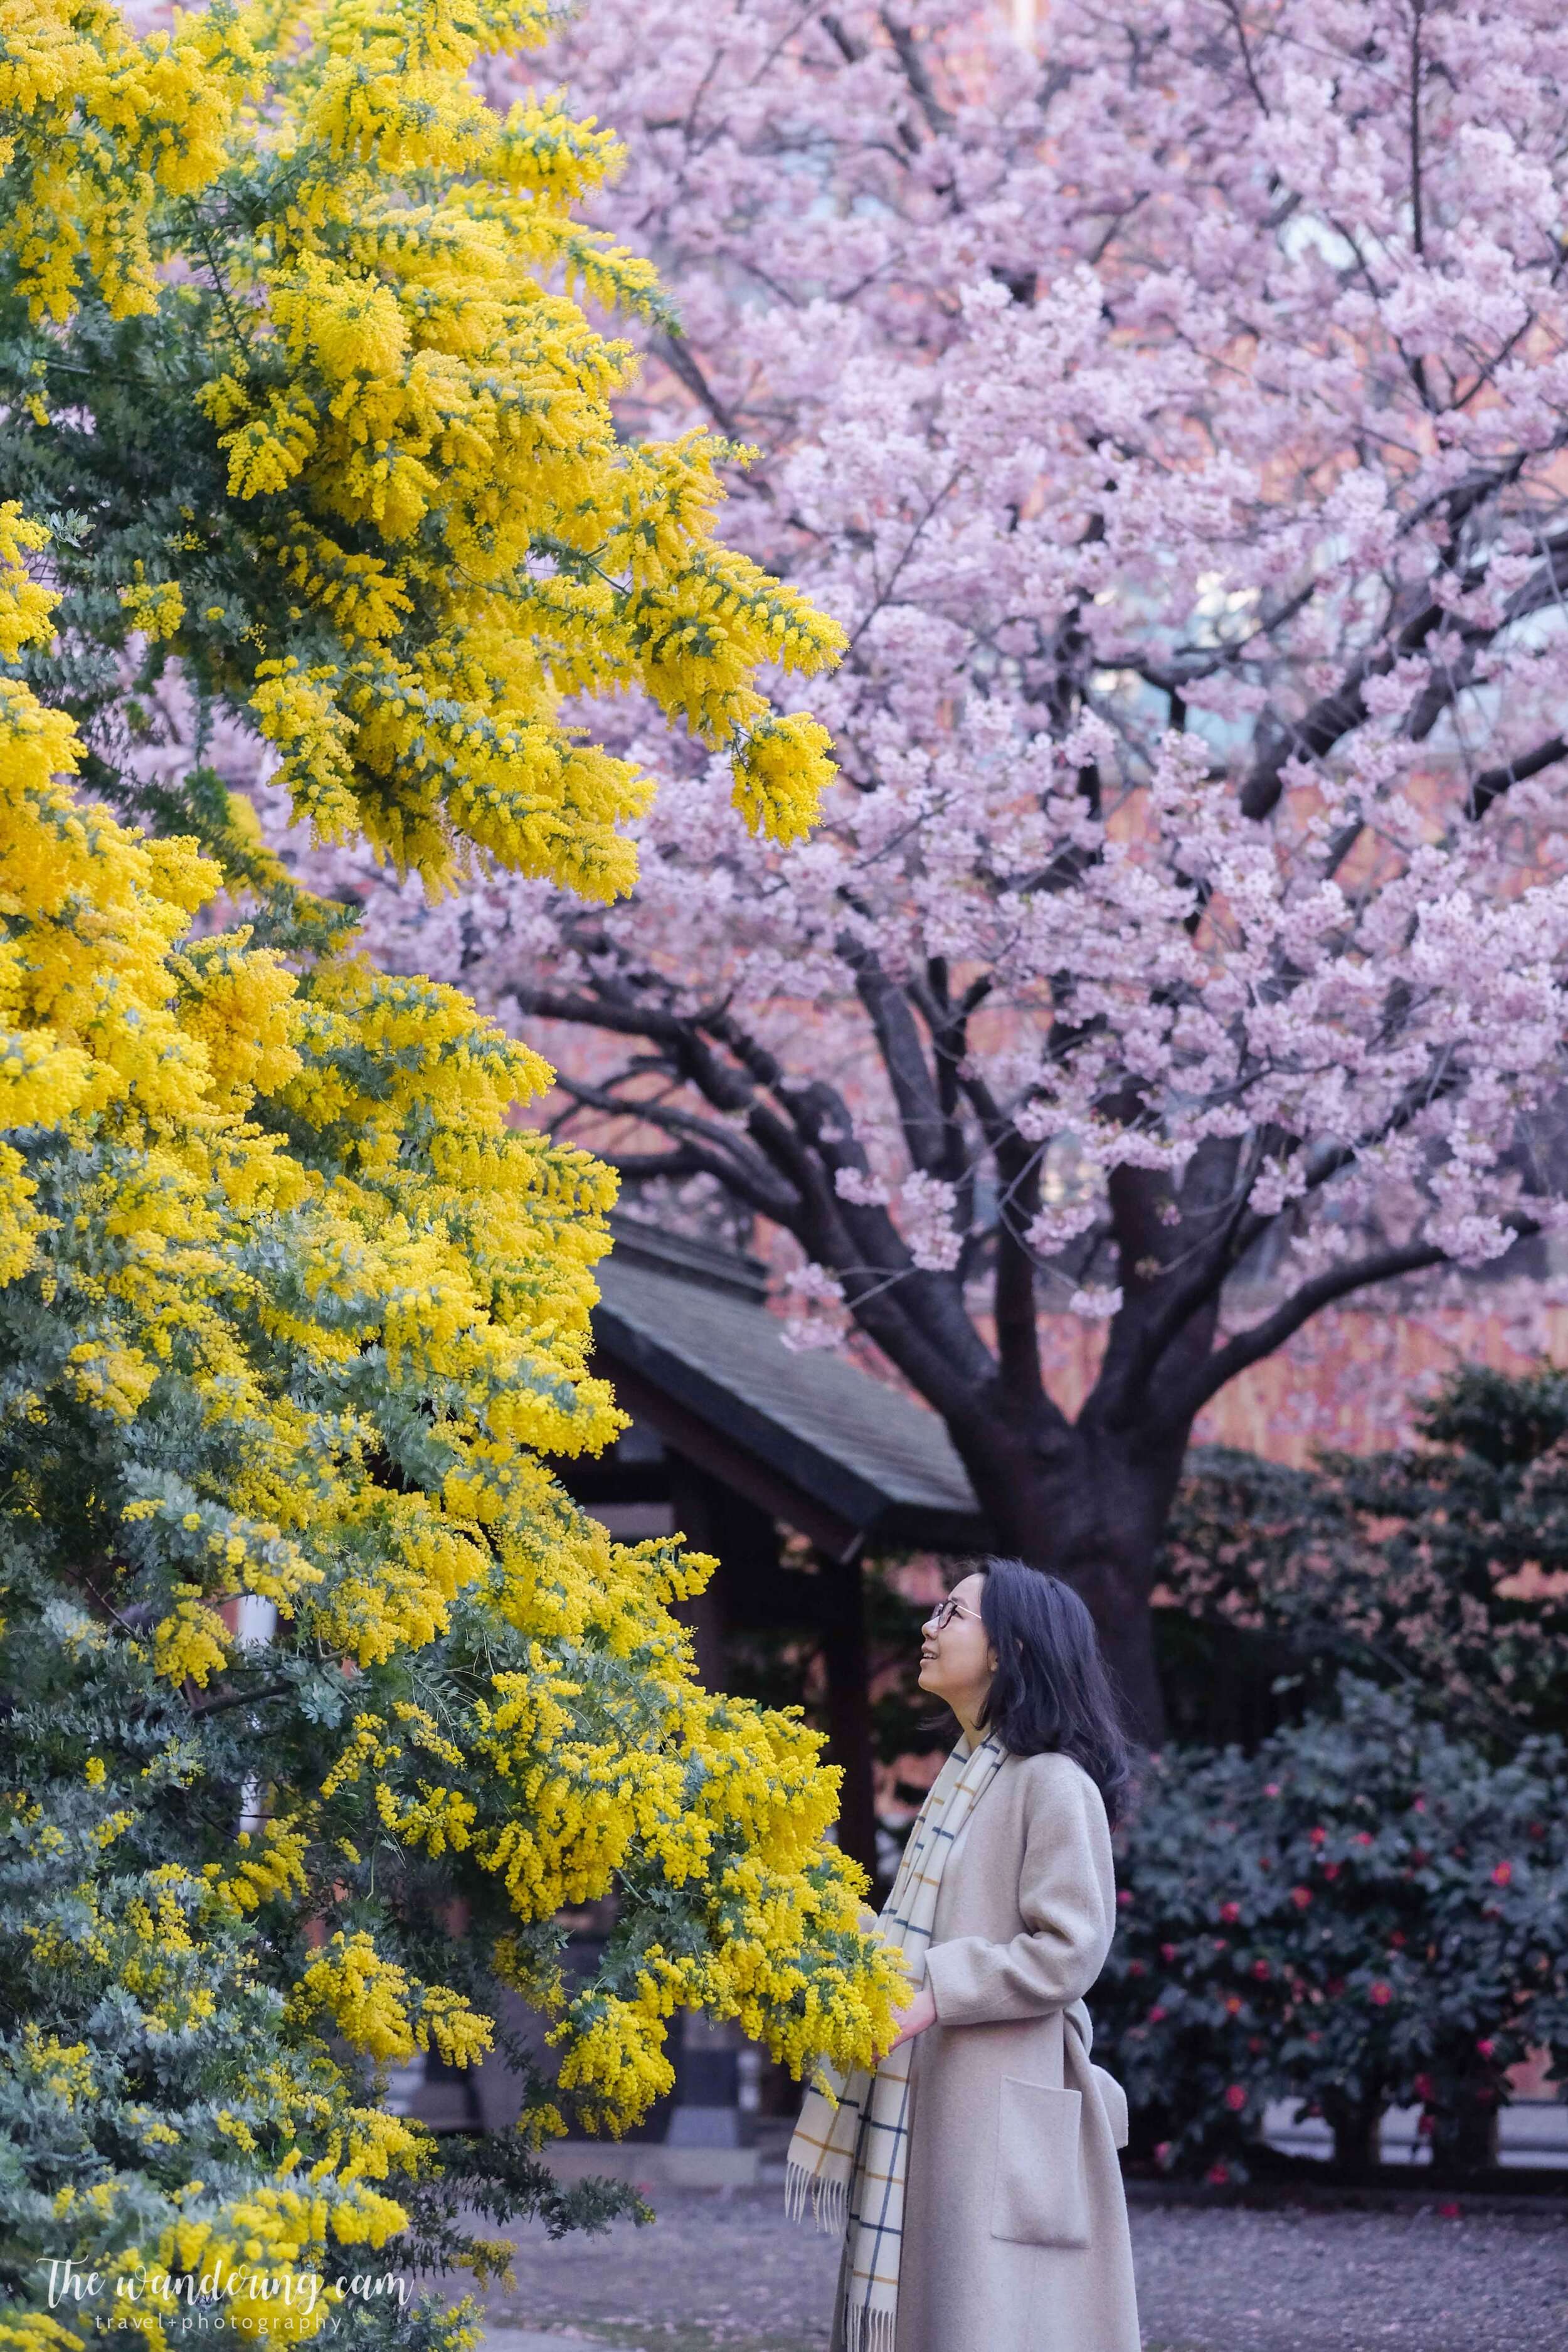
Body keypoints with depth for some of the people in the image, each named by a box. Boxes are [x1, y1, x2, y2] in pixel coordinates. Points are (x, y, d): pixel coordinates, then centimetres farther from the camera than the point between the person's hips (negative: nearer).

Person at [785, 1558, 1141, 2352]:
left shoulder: (1053, 1784, -11)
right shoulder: (963, 1776, 17)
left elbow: (1065, 1952, -17)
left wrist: (934, 1993, -20)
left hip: (998, 2114, -9)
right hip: (926, 2107, 9)